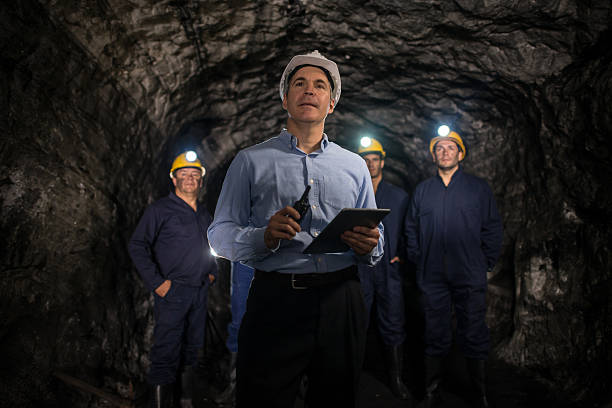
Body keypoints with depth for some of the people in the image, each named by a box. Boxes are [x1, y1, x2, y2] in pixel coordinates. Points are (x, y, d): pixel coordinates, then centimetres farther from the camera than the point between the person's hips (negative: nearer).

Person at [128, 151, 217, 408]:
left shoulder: (204, 214, 15)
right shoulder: (160, 210, -6)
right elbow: (137, 246, -11)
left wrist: (212, 271, 16)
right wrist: (156, 282, -16)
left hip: (200, 292, 7)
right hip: (172, 291, -7)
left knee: (192, 348, 15)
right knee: (166, 352, -7)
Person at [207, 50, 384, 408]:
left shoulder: (354, 165, 15)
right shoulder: (251, 161, 7)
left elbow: (376, 240, 16)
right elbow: (220, 236, 2)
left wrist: (368, 246, -7)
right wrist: (265, 237, -17)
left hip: (341, 302, 3)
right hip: (275, 301, -2)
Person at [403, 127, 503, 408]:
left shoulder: (478, 188, 5)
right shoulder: (422, 190, 11)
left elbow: (493, 229, 5)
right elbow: (411, 230, 13)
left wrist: (486, 263, -1)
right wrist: (418, 261, 5)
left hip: (470, 278, -1)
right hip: (432, 277, 2)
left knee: (473, 335, 5)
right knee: (435, 335, 9)